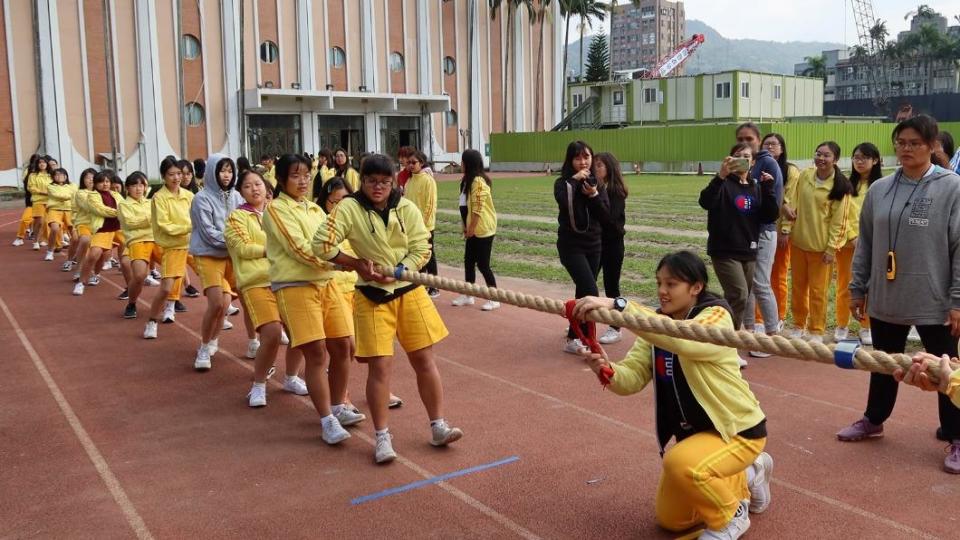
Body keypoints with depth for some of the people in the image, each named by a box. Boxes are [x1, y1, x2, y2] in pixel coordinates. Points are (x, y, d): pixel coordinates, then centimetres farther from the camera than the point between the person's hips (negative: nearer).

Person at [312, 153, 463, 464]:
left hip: (409, 291, 3)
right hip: (372, 296, -2)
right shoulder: (349, 208, -7)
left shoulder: (406, 208, -2)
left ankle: (438, 427, 16)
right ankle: (382, 437, 10)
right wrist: (357, 264, -12)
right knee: (380, 365, -3)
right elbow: (322, 245, -10)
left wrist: (397, 272, -16)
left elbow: (422, 249, -4)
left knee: (424, 359, 5)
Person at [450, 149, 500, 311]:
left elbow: (478, 208, -21)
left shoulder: (478, 181, -19)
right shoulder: (470, 180, 12)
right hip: (473, 229, 10)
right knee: (468, 261, 13)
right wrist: (466, 226, 13)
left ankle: (494, 299, 6)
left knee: (482, 264, -4)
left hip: (483, 229, -10)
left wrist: (471, 229, -16)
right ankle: (467, 296, 23)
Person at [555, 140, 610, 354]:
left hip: (593, 245, 5)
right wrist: (574, 180, -21)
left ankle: (576, 331, 27)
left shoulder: (597, 183, 6)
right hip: (571, 245, -5)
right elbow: (563, 202, -29)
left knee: (583, 291, 11)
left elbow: (605, 215, -3)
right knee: (590, 292, -15)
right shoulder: (563, 183, -6)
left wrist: (593, 194, -16)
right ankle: (573, 340, -6)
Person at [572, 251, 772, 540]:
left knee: (680, 463, -36)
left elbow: (681, 339, -47)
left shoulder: (717, 316, -24)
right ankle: (748, 477, 33)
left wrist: (617, 306, -55)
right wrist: (608, 370, -38)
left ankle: (730, 517, -4)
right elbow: (632, 379, -14)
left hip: (738, 428, -8)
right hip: (694, 430, 8)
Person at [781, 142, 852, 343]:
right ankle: (799, 325, 28)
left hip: (821, 245, -4)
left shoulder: (840, 186, -12)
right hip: (798, 241, 4)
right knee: (798, 286, 14)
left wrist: (832, 247, -13)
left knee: (817, 290, 4)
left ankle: (816, 331, 16)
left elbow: (839, 220, -11)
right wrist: (787, 228, 2)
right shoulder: (804, 176, 0)